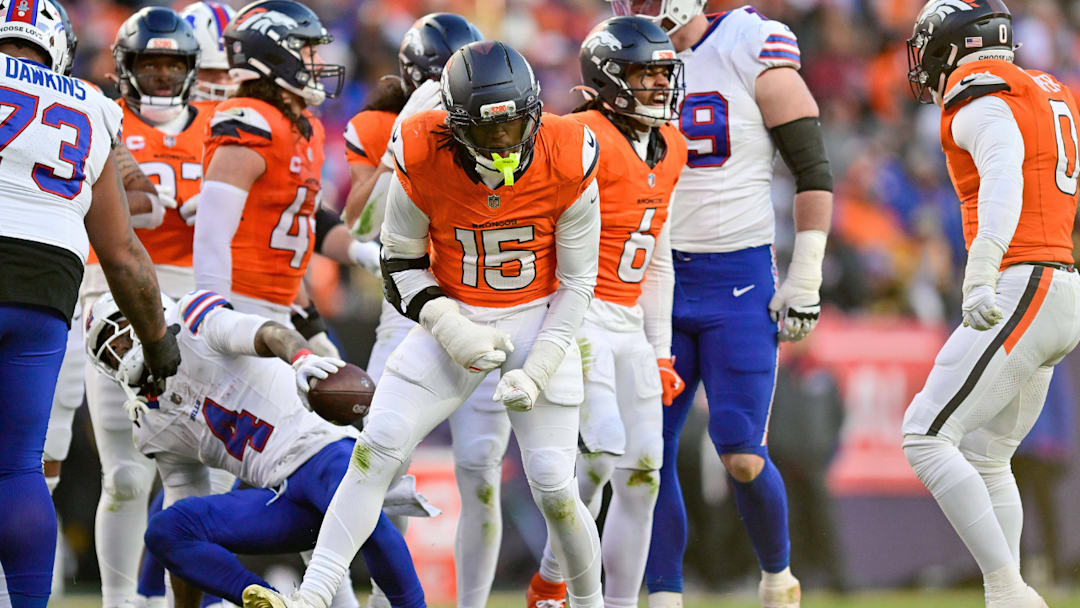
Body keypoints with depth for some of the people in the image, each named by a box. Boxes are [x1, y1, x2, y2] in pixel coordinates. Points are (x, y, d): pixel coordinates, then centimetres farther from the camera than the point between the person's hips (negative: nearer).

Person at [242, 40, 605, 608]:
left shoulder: (566, 164, -18)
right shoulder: (423, 159, -17)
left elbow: (577, 283, -7)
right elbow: (400, 263, -2)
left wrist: (536, 372, -15)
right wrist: (450, 329, -18)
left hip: (540, 321, -1)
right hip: (455, 315, 1)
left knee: (554, 490, -8)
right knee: (377, 448, -15)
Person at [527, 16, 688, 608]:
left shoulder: (669, 148, 13)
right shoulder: (586, 139, -13)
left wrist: (660, 352, 20)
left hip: (628, 323, 8)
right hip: (578, 314, -8)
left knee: (642, 474, 3)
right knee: (603, 454, -18)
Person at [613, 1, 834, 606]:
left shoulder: (751, 53, -8)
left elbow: (813, 170, -6)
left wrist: (805, 280, -9)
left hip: (739, 282, -5)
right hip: (658, 281, 5)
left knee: (743, 459, -10)